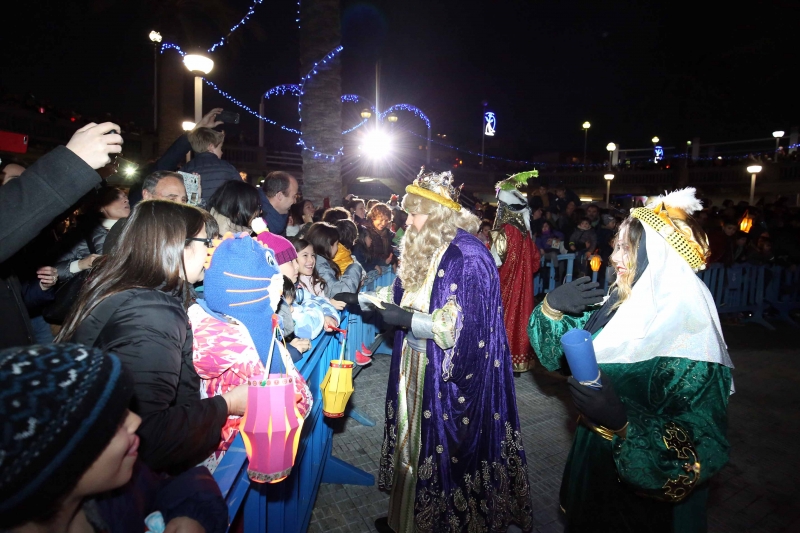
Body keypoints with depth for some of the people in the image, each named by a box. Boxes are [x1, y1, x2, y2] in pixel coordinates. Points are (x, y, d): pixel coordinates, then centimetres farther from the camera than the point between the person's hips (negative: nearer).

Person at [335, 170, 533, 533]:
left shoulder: (468, 257, -20)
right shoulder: (424, 250, 6)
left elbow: (465, 327, -24)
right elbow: (403, 294, 19)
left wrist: (408, 319, -23)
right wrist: (360, 299, 14)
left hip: (449, 379, -8)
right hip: (417, 368, 8)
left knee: (443, 450, 8)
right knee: (413, 441, 19)